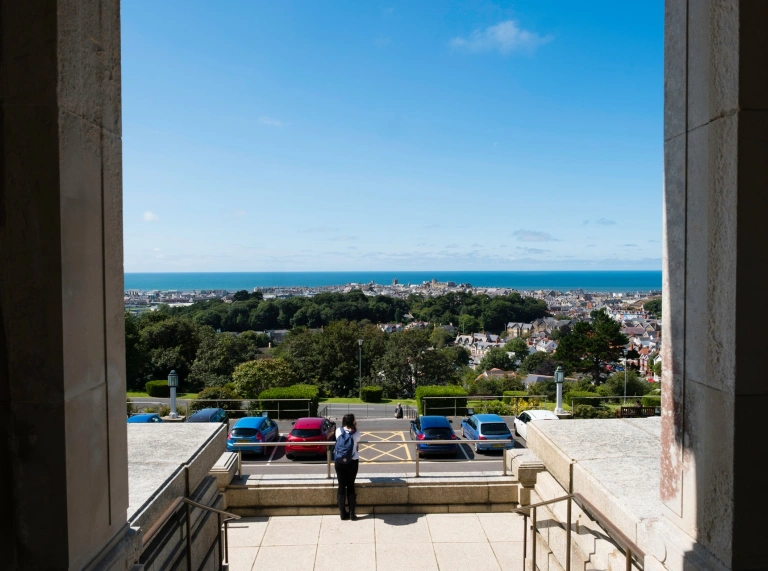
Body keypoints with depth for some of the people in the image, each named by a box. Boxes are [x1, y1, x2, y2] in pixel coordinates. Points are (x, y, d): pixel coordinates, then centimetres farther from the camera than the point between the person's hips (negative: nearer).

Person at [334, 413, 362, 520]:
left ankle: (342, 513, 14)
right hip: (352, 462, -1)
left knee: (341, 486, 8)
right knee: (351, 486, 9)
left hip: (339, 462, 1)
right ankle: (352, 513, 11)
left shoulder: (338, 431, -2)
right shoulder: (356, 432, -5)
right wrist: (355, 427, 13)